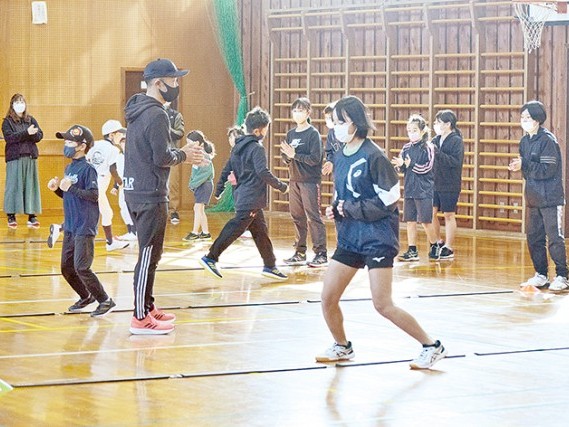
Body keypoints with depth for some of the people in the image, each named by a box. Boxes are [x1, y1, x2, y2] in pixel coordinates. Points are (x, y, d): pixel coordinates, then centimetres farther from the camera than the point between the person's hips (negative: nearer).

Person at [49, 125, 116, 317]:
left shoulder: (87, 168, -15)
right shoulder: (69, 168, 11)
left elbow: (94, 195, -22)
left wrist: (71, 188, -24)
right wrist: (57, 188, 1)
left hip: (84, 228, -9)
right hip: (70, 227, 9)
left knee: (81, 268, -10)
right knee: (66, 268, 13)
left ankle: (105, 301, 2)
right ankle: (86, 297, 30)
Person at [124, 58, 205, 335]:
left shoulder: (137, 112, 14)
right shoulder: (156, 115, -17)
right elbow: (162, 158, -21)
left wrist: (181, 153, 12)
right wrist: (183, 156, -3)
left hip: (136, 191, 10)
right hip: (151, 195, -10)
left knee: (149, 254, 19)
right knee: (149, 255, -5)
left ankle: (148, 307, 27)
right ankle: (141, 318, -3)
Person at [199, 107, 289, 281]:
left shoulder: (238, 146, 13)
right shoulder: (257, 148, -14)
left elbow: (229, 169, 17)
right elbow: (263, 172, -22)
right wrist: (281, 186, -13)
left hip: (242, 195, 10)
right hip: (251, 199, -10)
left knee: (261, 231, 13)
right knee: (235, 229, -9)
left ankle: (270, 266, 18)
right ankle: (211, 258, -10)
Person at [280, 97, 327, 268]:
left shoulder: (313, 134, -8)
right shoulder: (290, 134, 11)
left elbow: (315, 158, -15)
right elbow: (285, 158, 12)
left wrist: (295, 155, -18)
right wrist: (288, 156, -10)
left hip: (310, 181, -7)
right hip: (295, 181, 7)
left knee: (313, 217, -8)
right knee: (297, 217, 10)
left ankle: (321, 254, -6)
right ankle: (300, 253, 18)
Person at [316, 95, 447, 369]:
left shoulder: (373, 156, -15)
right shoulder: (339, 158, 9)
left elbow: (390, 199, -16)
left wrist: (351, 210, -15)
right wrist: (335, 210, 1)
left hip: (377, 236, -8)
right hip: (349, 237, 8)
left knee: (382, 305, -10)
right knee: (328, 298, 5)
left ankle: (432, 347, 4)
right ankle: (342, 347, 29)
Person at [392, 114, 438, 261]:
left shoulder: (427, 148, -8)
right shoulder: (407, 148, 8)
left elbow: (427, 168, -15)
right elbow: (402, 168, 8)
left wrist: (411, 165, -21)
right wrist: (401, 165, -13)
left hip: (424, 191, -6)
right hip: (409, 190, 6)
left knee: (426, 221, 0)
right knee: (410, 221, 6)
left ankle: (435, 246, 20)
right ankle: (412, 251, 11)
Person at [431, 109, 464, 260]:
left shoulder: (456, 141, -9)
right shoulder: (435, 140, 9)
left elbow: (456, 161, -20)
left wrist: (438, 153, -25)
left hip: (450, 185, -6)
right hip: (434, 184, 6)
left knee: (449, 215, 2)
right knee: (431, 213, 6)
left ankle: (448, 248, 10)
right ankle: (438, 242, 23)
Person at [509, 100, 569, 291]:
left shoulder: (547, 140, -14)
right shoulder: (525, 141, 10)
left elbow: (548, 170, -19)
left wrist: (524, 166, -20)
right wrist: (518, 166, -7)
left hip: (550, 198, -8)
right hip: (533, 198, 8)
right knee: (533, 237, 10)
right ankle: (541, 275, 19)